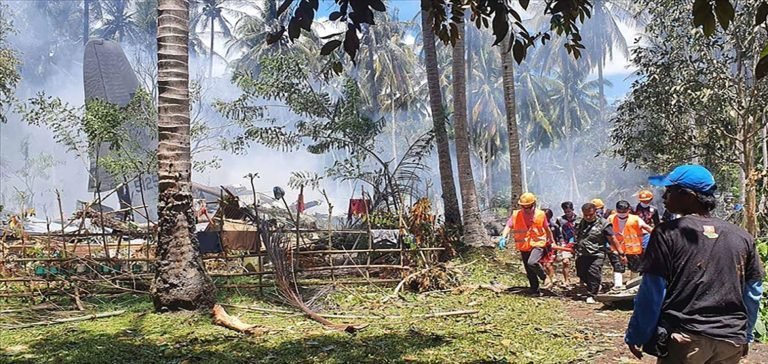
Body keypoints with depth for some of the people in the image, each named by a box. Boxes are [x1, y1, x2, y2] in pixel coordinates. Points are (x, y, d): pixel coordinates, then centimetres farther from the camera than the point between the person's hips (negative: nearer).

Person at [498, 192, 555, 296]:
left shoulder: (540, 215, -4)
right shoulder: (516, 215, -4)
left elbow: (547, 229, 9)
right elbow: (508, 226, -9)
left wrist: (551, 242, 19)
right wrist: (503, 237, -27)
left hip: (538, 244, -3)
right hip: (524, 247, 3)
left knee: (532, 263, -28)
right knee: (529, 272, 9)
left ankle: (544, 277, 0)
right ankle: (535, 291, 26)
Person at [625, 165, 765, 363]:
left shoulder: (667, 233, -9)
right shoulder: (742, 237, 4)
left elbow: (652, 291, -8)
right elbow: (753, 293, 10)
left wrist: (636, 336, 0)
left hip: (685, 339, -4)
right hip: (732, 342, 4)